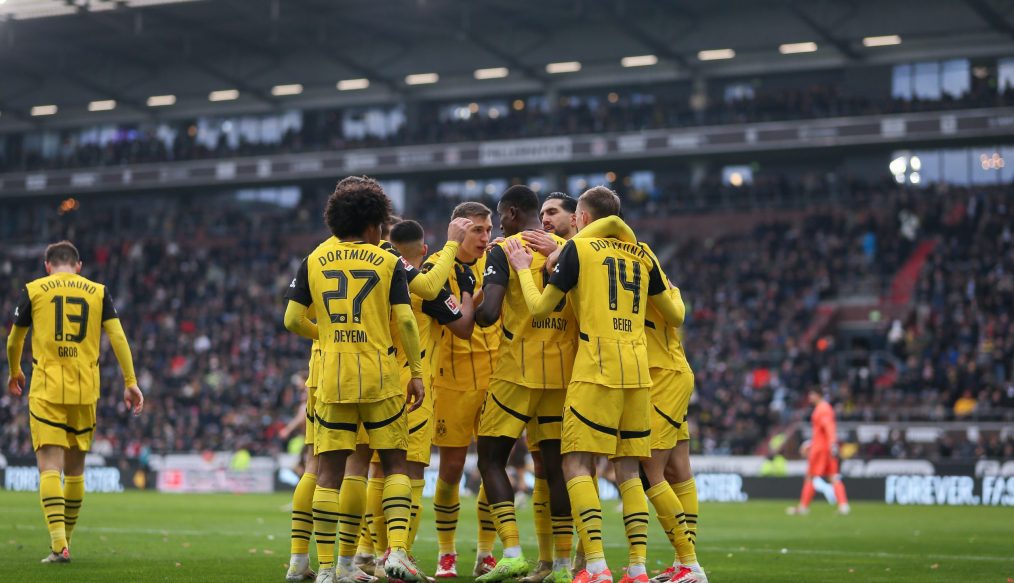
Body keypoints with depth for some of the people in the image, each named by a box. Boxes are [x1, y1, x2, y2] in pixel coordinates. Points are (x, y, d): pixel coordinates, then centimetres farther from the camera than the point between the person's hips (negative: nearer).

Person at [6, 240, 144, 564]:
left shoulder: (33, 291, 5)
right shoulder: (98, 292, 9)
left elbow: (14, 341, 15)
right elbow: (117, 337, 1)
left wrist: (15, 373, 33)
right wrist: (130, 382, 3)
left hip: (46, 391, -2)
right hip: (85, 392, 2)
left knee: (49, 468, -7)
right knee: (75, 470, 14)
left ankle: (59, 544, -21)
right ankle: (65, 540, 24)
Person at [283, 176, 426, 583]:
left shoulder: (313, 261, 6)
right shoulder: (388, 263, 1)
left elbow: (292, 320, 4)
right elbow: (405, 322, -5)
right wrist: (417, 373, 2)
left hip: (332, 378, 2)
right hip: (380, 378, -1)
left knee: (330, 471, 4)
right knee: (394, 464, 8)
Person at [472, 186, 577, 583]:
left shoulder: (504, 251, -6)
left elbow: (489, 313, -16)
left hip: (518, 371, -5)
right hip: (564, 371, 5)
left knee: (491, 459, 3)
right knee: (556, 463, 8)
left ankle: (512, 551, -11)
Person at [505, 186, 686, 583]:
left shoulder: (578, 247, 2)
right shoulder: (642, 256, 16)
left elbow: (540, 308, 5)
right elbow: (675, 317, 23)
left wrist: (523, 269, 21)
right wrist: (669, 288, 44)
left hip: (596, 371, -5)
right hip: (638, 371, 5)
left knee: (577, 463, -4)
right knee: (627, 469, 9)